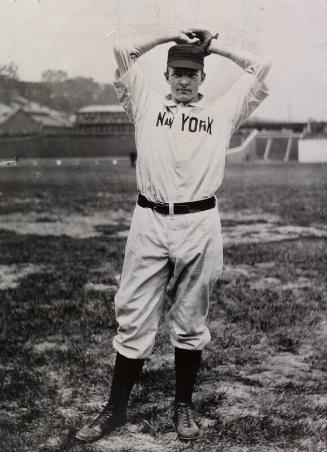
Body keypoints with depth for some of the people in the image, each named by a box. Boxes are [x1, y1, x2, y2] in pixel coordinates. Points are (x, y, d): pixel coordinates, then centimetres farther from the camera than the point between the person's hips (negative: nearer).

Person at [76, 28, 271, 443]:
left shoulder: (222, 112, 15)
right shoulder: (147, 104, 14)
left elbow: (261, 65, 17)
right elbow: (122, 50, 13)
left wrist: (214, 46, 22)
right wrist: (171, 35, 18)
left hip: (201, 225, 0)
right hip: (149, 222, 0)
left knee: (190, 323, 10)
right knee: (133, 320, 3)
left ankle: (183, 406, 25)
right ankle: (115, 408, 16)